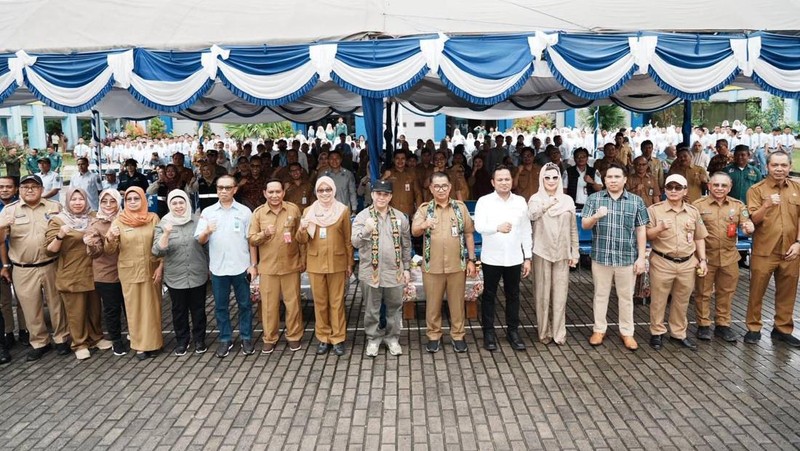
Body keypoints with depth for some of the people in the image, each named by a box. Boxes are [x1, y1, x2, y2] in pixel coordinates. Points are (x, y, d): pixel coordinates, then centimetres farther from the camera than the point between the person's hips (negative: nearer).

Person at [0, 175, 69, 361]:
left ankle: (61, 339, 24)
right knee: (31, 308, 8)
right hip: (23, 270, 0)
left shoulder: (55, 207, 2)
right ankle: (39, 343, 23)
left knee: (57, 304, 9)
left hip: (51, 266, 0)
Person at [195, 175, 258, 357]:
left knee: (245, 304, 8)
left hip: (241, 267, -1)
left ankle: (246, 338, 21)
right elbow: (200, 240, 1)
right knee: (220, 306, 10)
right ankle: (225, 339, 23)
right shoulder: (208, 212, 3)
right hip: (218, 268, 1)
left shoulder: (244, 211, 1)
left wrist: (253, 264, -1)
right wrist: (207, 231, -21)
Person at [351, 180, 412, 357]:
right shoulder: (362, 216, -4)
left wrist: (406, 268, 8)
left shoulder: (400, 216, 4)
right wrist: (366, 230, -31)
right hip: (371, 271, -2)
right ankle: (373, 338, 25)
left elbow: (406, 245, 10)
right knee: (372, 309, 9)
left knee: (394, 307, 12)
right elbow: (355, 243, -12)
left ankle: (392, 337, 28)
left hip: (394, 271, 2)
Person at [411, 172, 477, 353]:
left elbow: (468, 234, 7)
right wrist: (424, 225, -38)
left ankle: (458, 335, 24)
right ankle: (433, 336, 23)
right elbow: (414, 231, -15)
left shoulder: (460, 207, 4)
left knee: (457, 302, 9)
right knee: (433, 303, 9)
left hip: (457, 265, 1)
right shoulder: (424, 209, 0)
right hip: (432, 266, -1)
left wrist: (471, 260, 2)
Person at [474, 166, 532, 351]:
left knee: (513, 295, 12)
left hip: (514, 258, 3)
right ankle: (488, 332, 20)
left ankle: (513, 331, 26)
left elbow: (526, 231, 7)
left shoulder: (520, 201, 4)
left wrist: (527, 257, 5)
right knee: (489, 295, 8)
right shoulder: (484, 201, -6)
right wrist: (498, 227, -38)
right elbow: (479, 226, -19)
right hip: (491, 258, -2)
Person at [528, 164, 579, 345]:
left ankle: (559, 333, 15)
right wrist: (545, 206, -39)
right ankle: (544, 331, 17)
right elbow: (531, 215, -23)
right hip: (542, 252, -2)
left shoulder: (567, 200, 5)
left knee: (560, 294, 5)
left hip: (562, 253, 2)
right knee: (542, 293, 5)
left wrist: (575, 253, 6)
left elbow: (573, 229, 9)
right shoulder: (536, 199, -2)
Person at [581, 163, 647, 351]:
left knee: (626, 297, 10)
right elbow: (584, 225, -4)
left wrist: (641, 257, -3)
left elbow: (641, 231, 2)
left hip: (627, 258, 0)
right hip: (601, 256, 0)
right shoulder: (594, 198, 0)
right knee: (600, 295, 11)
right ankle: (599, 329, 24)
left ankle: (627, 332, 24)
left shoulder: (636, 201, 1)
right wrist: (596, 216, -26)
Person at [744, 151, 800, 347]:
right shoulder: (756, 189, -4)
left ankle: (782, 329, 26)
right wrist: (767, 205, -29)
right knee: (756, 292, 6)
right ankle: (753, 328, 18)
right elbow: (753, 219, -11)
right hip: (764, 251, -3)